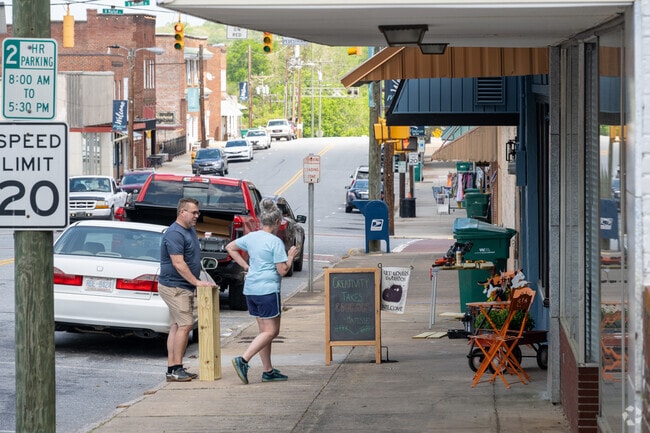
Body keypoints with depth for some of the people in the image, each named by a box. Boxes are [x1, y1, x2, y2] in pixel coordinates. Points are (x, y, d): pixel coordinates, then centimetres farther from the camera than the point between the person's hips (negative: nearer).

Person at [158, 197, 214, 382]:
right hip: (175, 287, -10)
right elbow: (178, 263, -24)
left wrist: (196, 283, 19)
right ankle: (176, 369, -12)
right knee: (184, 325, -13)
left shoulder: (190, 230, 15)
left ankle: (172, 368, 9)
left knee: (176, 327, 8)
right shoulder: (175, 234, -18)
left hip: (183, 287, 10)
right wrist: (197, 282, -23)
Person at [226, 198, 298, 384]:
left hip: (250, 290, 8)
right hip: (268, 290, -8)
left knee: (265, 331, 14)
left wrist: (245, 265, 21)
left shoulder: (251, 237, 8)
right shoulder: (275, 242, -13)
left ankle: (268, 371, 16)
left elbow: (230, 247, 23)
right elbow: (282, 270, -13)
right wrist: (291, 256, 3)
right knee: (271, 331, -3)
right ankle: (243, 360, -17)